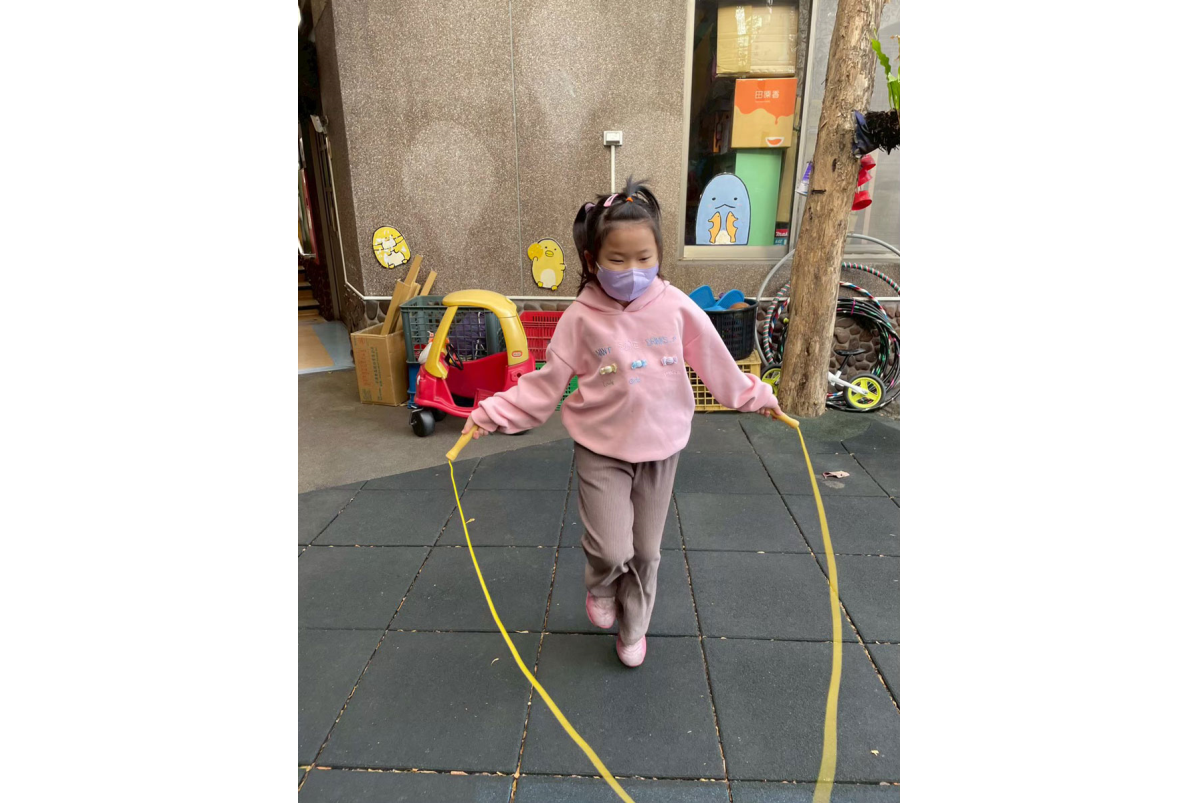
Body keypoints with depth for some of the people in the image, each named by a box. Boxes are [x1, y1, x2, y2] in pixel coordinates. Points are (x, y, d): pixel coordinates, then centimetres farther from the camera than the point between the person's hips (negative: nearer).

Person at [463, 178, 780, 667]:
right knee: (611, 548, -10)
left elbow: (715, 362, 5)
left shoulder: (676, 307, -9)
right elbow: (547, 383, -5)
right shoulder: (581, 317, -11)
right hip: (601, 450, -2)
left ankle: (633, 629, 42)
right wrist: (495, 413, -10)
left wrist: (753, 396, 15)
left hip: (660, 448, 2)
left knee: (645, 552, 15)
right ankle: (601, 587, 30)